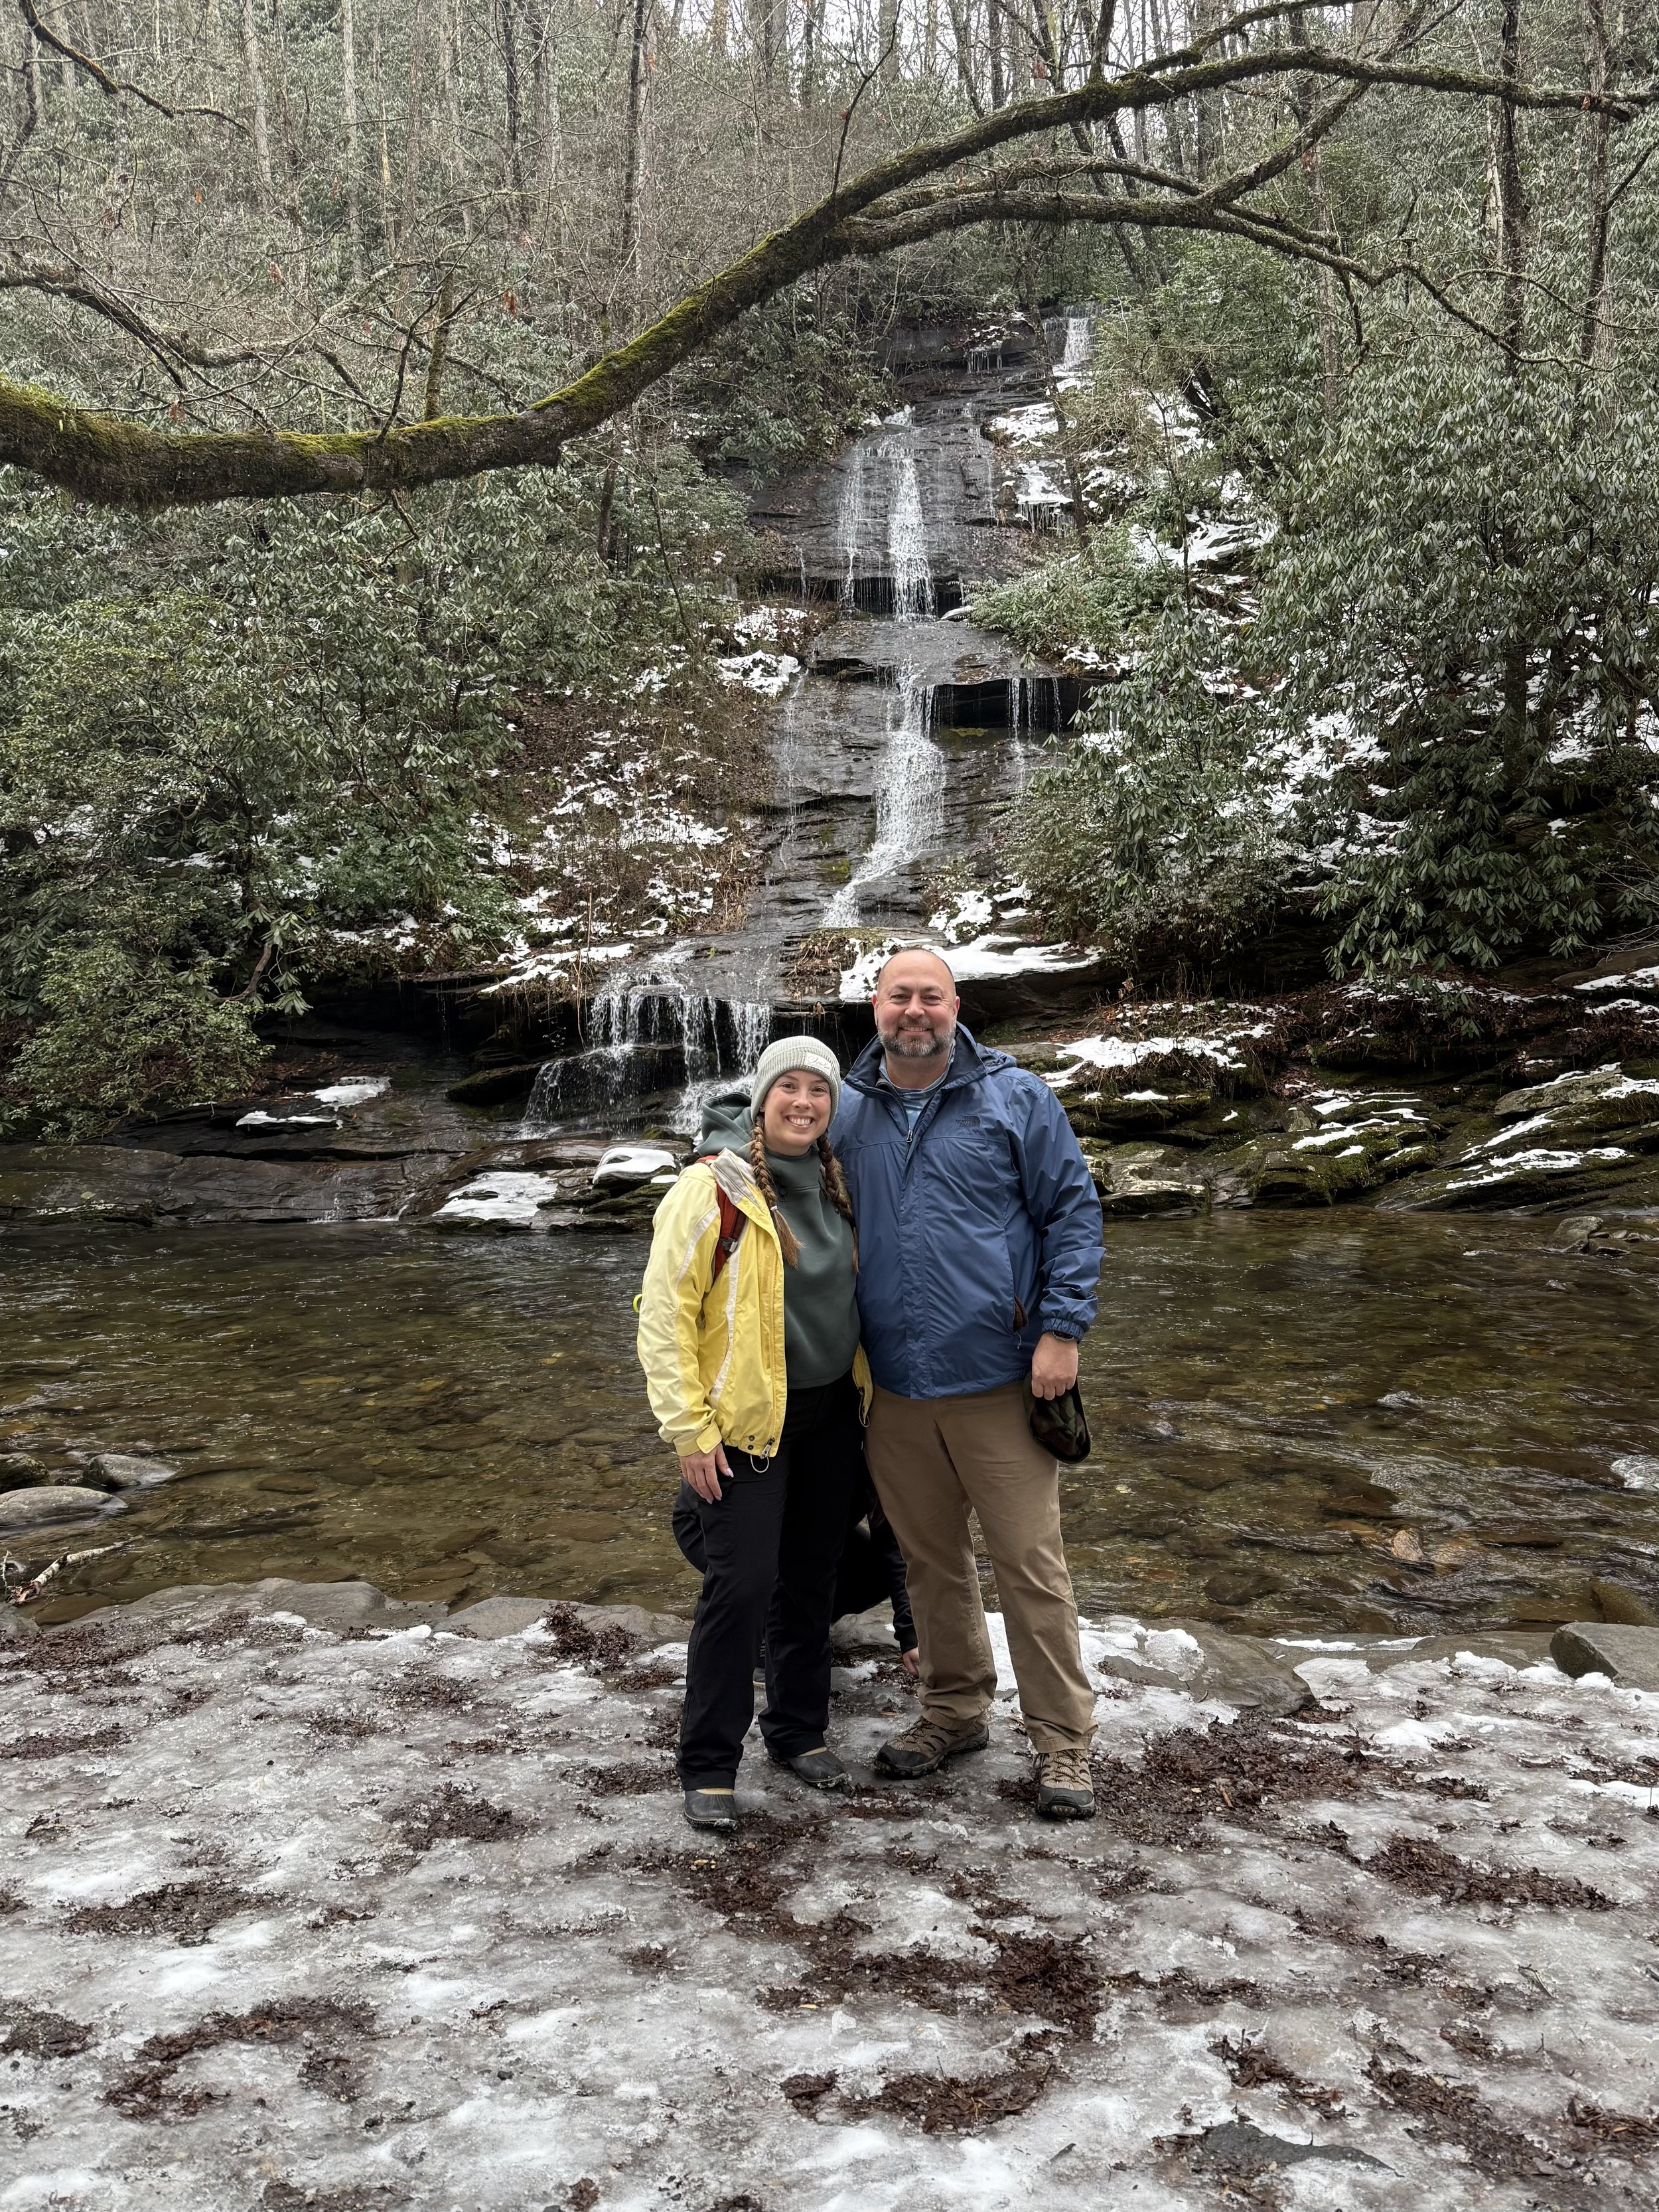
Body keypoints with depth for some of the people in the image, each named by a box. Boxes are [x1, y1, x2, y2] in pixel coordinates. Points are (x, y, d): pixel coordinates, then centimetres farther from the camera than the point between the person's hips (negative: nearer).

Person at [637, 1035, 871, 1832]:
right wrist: (690, 1430, -16)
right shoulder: (714, 1187, -14)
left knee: (810, 1579, 14)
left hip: (830, 1413, 6)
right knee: (740, 1585, -7)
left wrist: (864, 1393, 14)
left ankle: (800, 1731, 30)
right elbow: (663, 1312, -15)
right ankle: (709, 1767, 7)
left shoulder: (833, 1184, 6)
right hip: (747, 1421, -6)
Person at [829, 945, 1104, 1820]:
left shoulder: (1014, 1096, -2)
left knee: (1029, 1564, 1)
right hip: (892, 1386, 4)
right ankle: (954, 1712, 34)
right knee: (931, 1561, 16)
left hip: (996, 1379, -3)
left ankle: (1063, 1744, 14)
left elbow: (1073, 1209, -2)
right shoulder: (844, 1114, 6)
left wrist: (1060, 1329, -10)